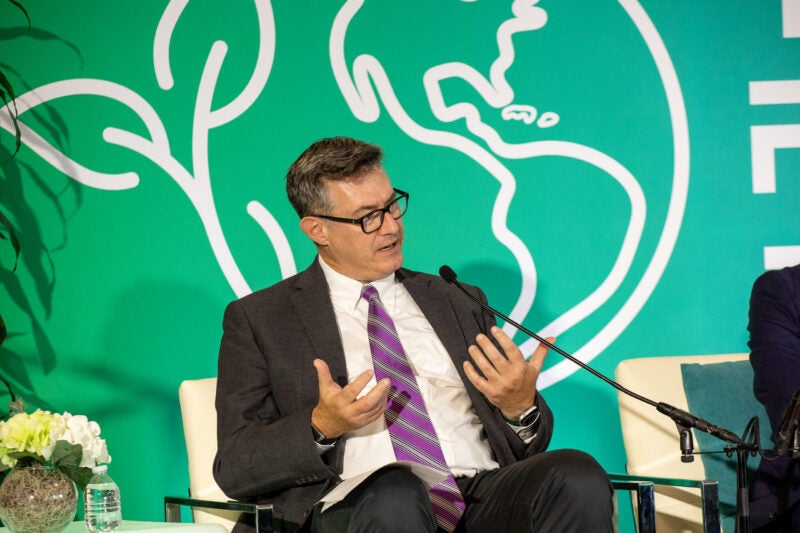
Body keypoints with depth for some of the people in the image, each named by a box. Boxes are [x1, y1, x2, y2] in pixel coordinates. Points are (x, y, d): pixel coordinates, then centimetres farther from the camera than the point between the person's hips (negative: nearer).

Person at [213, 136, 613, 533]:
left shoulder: (457, 303, 27)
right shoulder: (258, 320, 16)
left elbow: (530, 448, 26)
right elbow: (234, 469, 8)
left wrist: (521, 408, 1)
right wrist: (322, 427, -11)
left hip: (484, 501, 4)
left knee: (579, 476, -29)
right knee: (394, 492, -40)